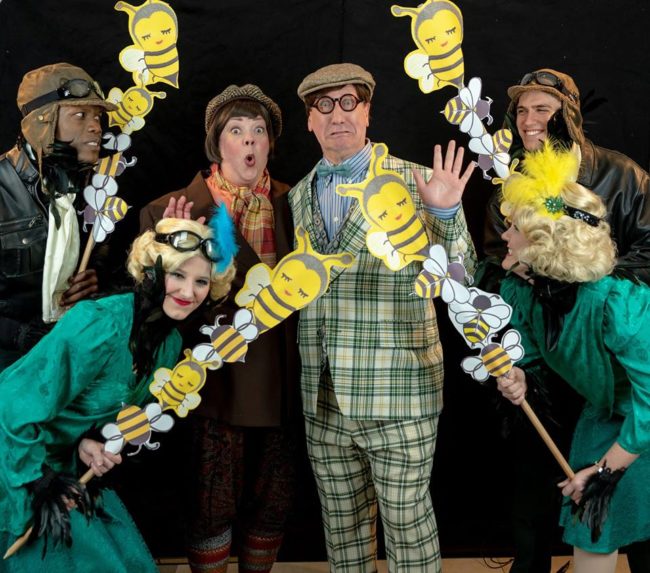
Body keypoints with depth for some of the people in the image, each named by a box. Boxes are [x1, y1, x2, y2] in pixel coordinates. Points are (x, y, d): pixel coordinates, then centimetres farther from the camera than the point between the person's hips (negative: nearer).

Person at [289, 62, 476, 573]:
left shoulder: (413, 182, -5)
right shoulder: (300, 194, 11)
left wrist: (446, 213, -25)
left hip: (397, 395, -4)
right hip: (323, 398, 5)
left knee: (408, 525, 7)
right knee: (341, 529, 17)